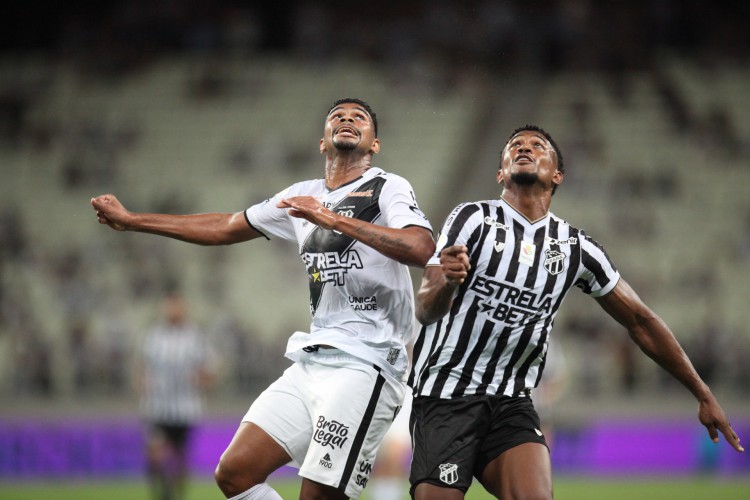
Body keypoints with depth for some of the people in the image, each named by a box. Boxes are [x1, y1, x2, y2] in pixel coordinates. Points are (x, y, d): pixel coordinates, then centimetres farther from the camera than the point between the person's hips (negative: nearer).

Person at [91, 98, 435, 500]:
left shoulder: (388, 189, -3)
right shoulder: (302, 197, 19)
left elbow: (421, 249, -23)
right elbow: (225, 228, 31)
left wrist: (331, 218, -24)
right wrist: (130, 220, 35)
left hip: (364, 366, -7)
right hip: (312, 360, 7)